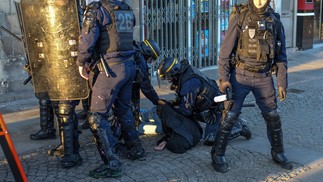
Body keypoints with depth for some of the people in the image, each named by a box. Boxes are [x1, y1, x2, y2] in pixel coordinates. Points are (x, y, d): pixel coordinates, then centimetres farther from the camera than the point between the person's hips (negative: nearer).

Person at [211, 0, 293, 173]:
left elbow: (281, 56, 10)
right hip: (241, 75, -3)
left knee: (273, 116, 10)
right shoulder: (240, 17, -6)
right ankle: (218, 155, 9)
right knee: (230, 115, -4)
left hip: (264, 77, 4)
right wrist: (223, 78, -13)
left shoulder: (275, 22, 6)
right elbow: (225, 50, -7)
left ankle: (278, 153, 29)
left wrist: (282, 82, 6)